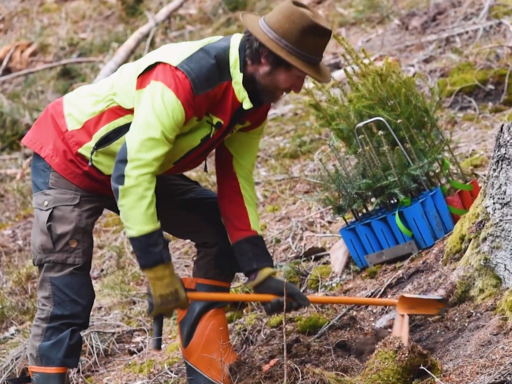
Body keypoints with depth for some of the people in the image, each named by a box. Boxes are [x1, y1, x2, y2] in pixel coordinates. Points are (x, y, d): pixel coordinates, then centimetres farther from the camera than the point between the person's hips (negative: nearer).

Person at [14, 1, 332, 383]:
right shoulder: (182, 79, -36)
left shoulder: (255, 97, -8)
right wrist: (158, 270, -34)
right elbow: (130, 173, -36)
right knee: (66, 298, -14)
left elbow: (236, 183, -4)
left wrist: (261, 271, -11)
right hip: (69, 159, -8)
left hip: (143, 165, 9)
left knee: (222, 230, 0)